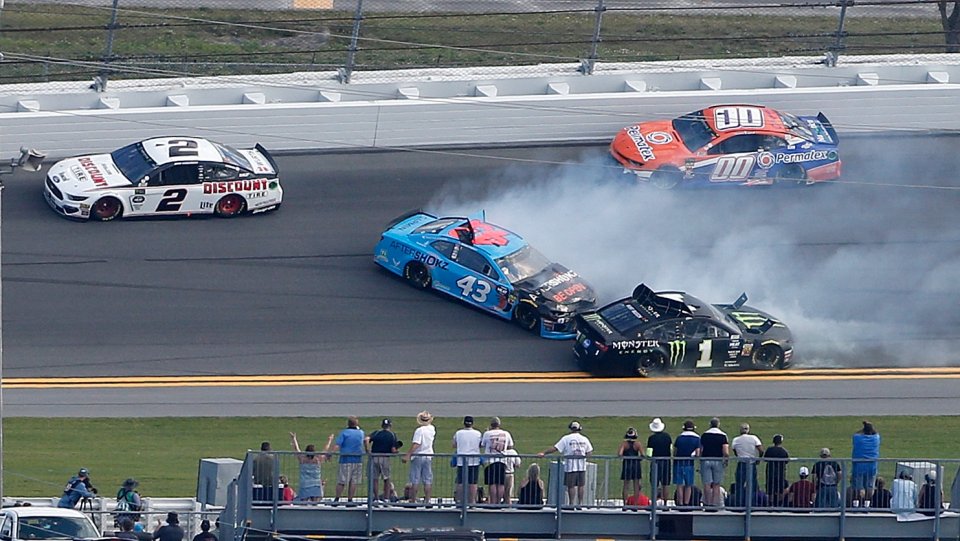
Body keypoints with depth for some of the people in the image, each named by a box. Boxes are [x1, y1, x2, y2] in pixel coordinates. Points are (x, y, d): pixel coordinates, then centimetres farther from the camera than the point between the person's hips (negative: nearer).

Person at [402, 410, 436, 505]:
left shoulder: (419, 430, -15)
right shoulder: (432, 429, 1)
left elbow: (416, 444, -22)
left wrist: (408, 455, -22)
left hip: (417, 456, -5)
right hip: (428, 456, 5)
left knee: (415, 481, -1)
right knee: (427, 481, 7)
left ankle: (413, 500, 0)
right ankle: (427, 500, 5)